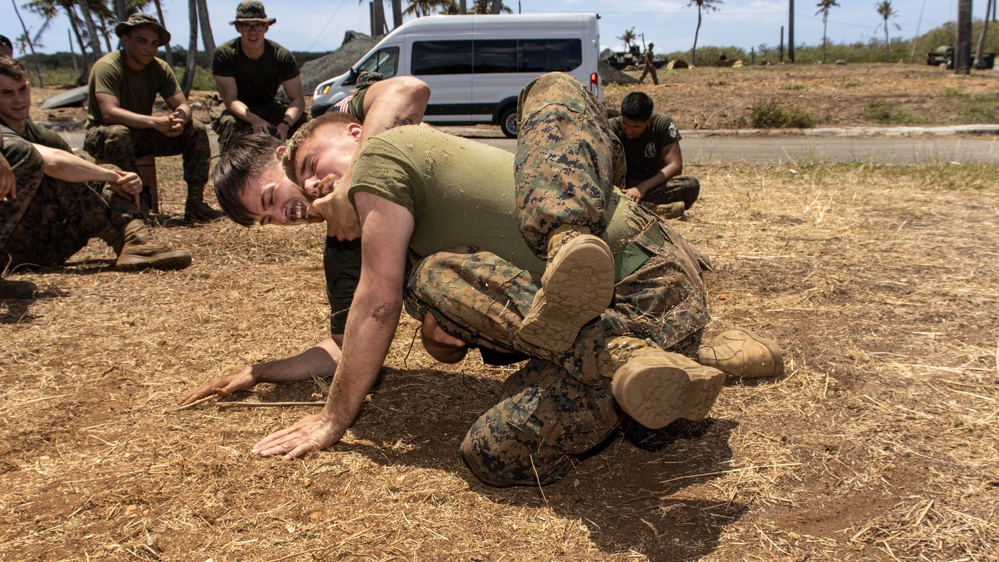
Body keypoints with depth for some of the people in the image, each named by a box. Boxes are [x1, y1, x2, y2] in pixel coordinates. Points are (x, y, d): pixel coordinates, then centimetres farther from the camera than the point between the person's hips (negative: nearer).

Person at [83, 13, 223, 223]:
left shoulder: (160, 68, -3)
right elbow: (109, 113, -34)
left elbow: (183, 107, -8)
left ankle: (195, 204, -16)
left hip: (142, 134, 6)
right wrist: (155, 121, -43)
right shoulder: (107, 66, -20)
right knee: (119, 133, -40)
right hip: (102, 135, -6)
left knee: (197, 130, -11)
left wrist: (178, 119, -33)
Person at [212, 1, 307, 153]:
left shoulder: (282, 56, -13)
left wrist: (285, 123, -40)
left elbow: (297, 99, -18)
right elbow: (230, 100, -22)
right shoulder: (224, 54, -17)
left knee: (304, 121, -26)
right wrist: (254, 120, -43)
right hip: (240, 112, -2)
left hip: (269, 108, 2)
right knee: (230, 123, -37)